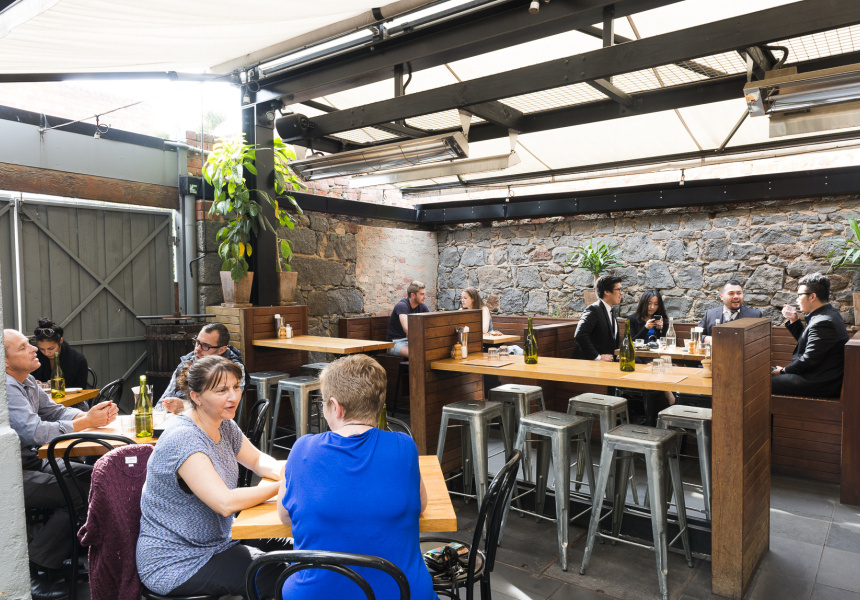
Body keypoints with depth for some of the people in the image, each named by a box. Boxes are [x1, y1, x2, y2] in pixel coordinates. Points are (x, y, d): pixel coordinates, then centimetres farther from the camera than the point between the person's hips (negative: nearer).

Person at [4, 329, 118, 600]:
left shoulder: (28, 382, 10)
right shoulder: (8, 388, -21)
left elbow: (54, 410, 14)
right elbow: (34, 433, -28)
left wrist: (91, 415, -6)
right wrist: (85, 423, -19)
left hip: (31, 463, 10)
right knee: (79, 493, -21)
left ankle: (61, 556, 10)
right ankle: (30, 570, -7)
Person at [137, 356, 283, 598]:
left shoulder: (224, 426, 0)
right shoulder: (184, 439, -26)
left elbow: (258, 459, 12)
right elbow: (225, 503, -33)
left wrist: (279, 471, -10)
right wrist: (280, 486, -23)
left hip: (215, 545, 8)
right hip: (174, 565, -8)